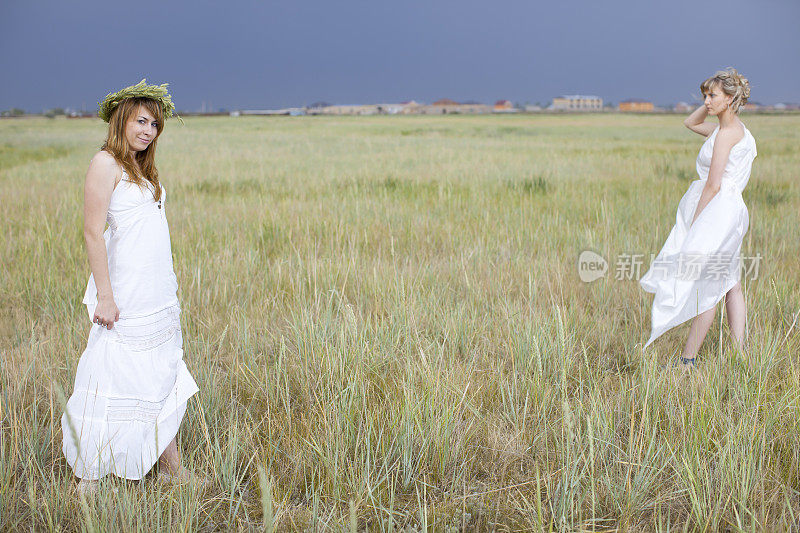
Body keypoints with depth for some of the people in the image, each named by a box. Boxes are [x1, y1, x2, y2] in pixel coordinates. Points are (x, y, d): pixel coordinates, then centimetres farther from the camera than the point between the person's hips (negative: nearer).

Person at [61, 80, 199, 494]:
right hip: (126, 295, -8)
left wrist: (166, 291, 16)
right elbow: (93, 232, -14)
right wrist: (104, 296, -18)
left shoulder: (143, 168, 16)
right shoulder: (106, 164, -9)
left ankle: (170, 466, 22)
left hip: (159, 293, 8)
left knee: (163, 376, 12)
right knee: (112, 379, -2)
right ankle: (89, 476, 11)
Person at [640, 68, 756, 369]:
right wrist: (711, 104, 16)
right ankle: (739, 354, 17)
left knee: (706, 287, -7)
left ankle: (688, 360, -3)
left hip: (717, 212, -10)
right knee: (729, 284, 12)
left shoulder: (727, 133, -14)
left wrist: (693, 225, -15)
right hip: (730, 212, 10)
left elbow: (713, 185, -18)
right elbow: (691, 123, 31)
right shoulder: (736, 131, 15)